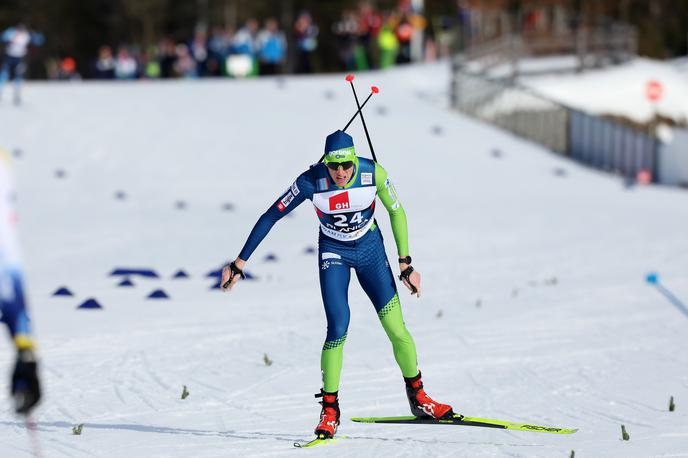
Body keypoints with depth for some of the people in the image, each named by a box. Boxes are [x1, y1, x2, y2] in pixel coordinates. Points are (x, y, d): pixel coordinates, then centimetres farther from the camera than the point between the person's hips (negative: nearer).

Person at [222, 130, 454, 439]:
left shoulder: (373, 173, -23)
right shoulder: (311, 181, -27)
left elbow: (396, 212, -7)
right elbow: (270, 217, -18)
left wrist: (405, 263, -6)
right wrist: (239, 264, -17)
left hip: (370, 249, 1)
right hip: (333, 254, -1)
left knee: (395, 327, -5)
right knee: (338, 329, -18)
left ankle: (418, 397, 16)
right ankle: (330, 411, -4)